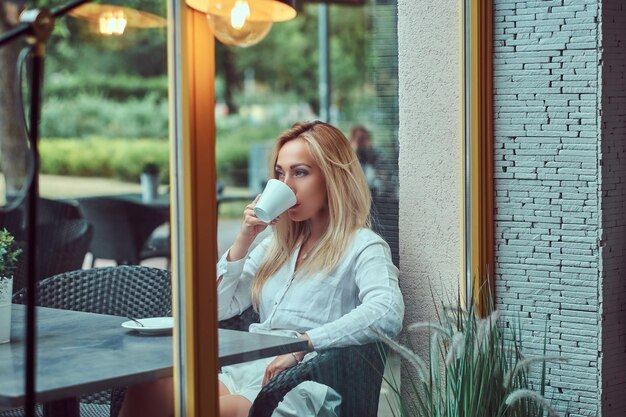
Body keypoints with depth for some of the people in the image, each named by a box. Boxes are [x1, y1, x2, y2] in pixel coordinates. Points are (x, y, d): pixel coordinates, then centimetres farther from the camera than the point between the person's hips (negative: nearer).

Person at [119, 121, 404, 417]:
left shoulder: (362, 246, 3)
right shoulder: (276, 245, 25)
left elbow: (388, 314, -18)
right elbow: (220, 308, 21)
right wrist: (244, 239, 11)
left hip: (304, 384, -6)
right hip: (247, 369, 6)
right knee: (146, 390, -26)